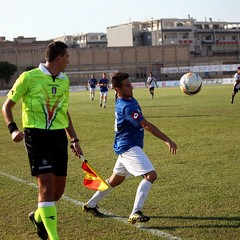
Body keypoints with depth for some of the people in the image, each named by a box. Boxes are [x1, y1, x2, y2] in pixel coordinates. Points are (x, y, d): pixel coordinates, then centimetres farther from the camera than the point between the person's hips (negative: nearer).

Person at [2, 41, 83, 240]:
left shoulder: (64, 81, 13)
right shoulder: (29, 77, -6)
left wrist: (74, 139, 19)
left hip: (59, 136, 6)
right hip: (36, 135, -6)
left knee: (59, 187, 9)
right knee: (46, 184, -13)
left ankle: (38, 216, 37)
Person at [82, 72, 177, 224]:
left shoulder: (130, 100, 9)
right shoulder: (126, 106, -22)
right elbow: (147, 126, -26)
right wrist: (167, 140, -26)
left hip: (126, 147, 10)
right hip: (129, 147, -10)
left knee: (116, 179, 22)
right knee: (151, 175, -19)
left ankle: (91, 204, 36)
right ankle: (135, 213, -22)